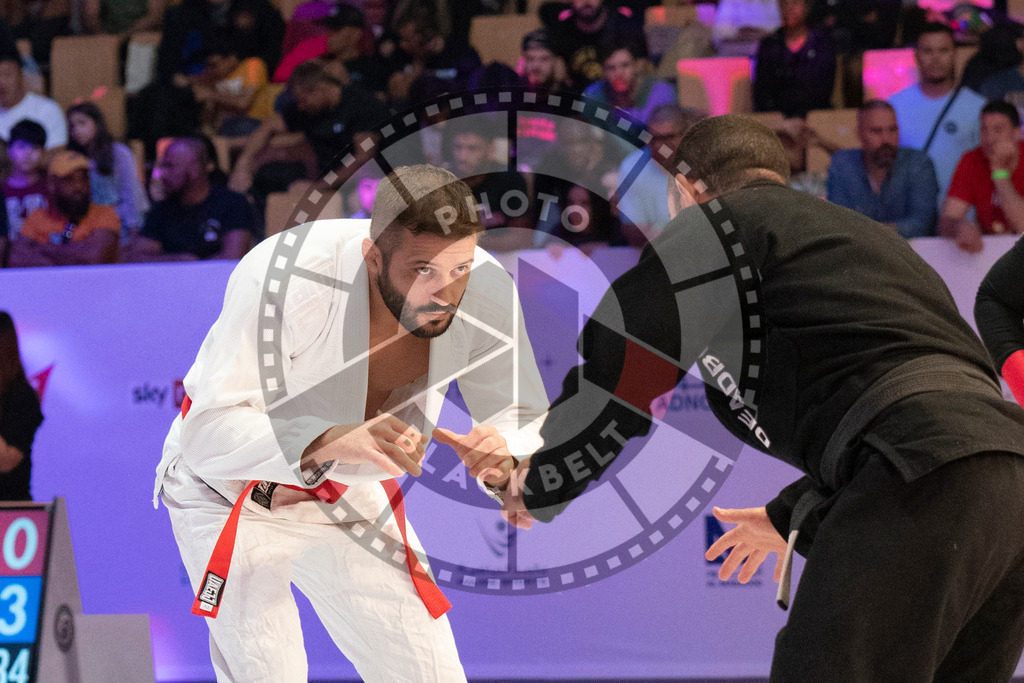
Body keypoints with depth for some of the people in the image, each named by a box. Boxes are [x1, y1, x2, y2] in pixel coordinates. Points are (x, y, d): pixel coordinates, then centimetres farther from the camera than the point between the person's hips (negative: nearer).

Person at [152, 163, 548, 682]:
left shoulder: (483, 287, -23)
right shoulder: (284, 277, -36)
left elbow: (523, 418, -13)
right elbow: (210, 430, -38)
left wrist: (503, 452, -39)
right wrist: (334, 440, -54)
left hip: (348, 497, 4)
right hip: (231, 497, -4)